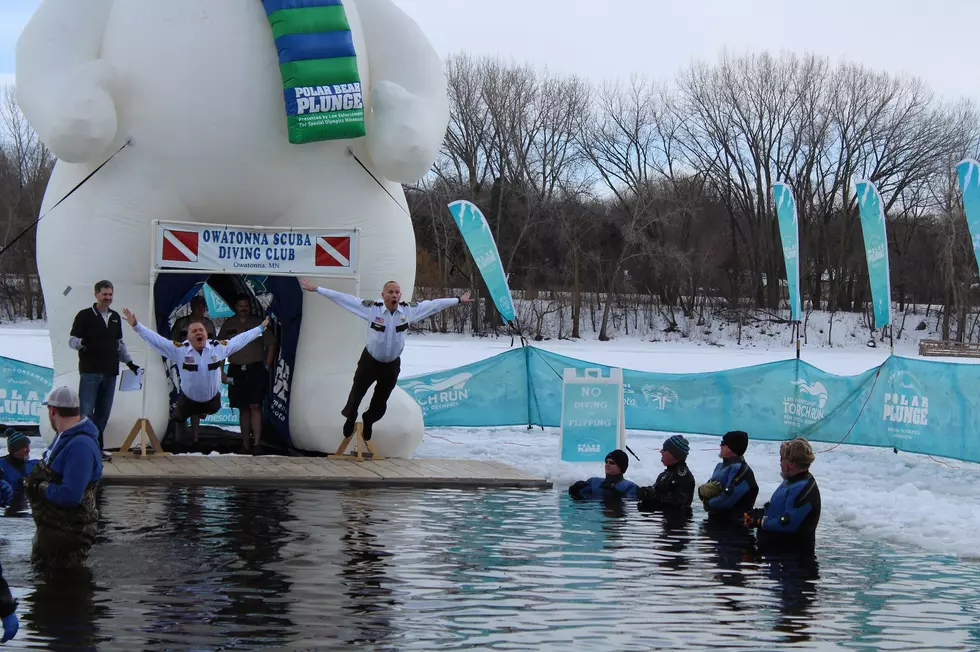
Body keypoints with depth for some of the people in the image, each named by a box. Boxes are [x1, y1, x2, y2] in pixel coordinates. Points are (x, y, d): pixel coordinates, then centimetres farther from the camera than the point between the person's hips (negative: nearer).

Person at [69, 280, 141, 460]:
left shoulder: (115, 317, 17)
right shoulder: (84, 316, -1)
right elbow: (72, 340, -4)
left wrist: (130, 362, 20)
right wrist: (82, 342, -25)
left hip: (110, 372, 6)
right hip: (90, 371, -6)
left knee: (103, 412, 5)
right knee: (86, 411, -9)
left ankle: (97, 447, 10)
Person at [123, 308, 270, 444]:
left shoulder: (219, 347, -14)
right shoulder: (179, 349, -19)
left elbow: (240, 339, -3)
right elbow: (156, 339, -19)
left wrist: (260, 328, 3)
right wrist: (136, 326, -26)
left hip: (212, 398, 1)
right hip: (188, 399, -1)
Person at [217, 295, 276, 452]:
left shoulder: (258, 323, 5)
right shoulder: (228, 324, 11)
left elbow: (271, 344, 7)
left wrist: (267, 367, -1)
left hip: (256, 369, -2)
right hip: (236, 370, 3)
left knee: (255, 406, -13)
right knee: (243, 409, 6)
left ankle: (257, 442, -17)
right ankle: (245, 443, 10)